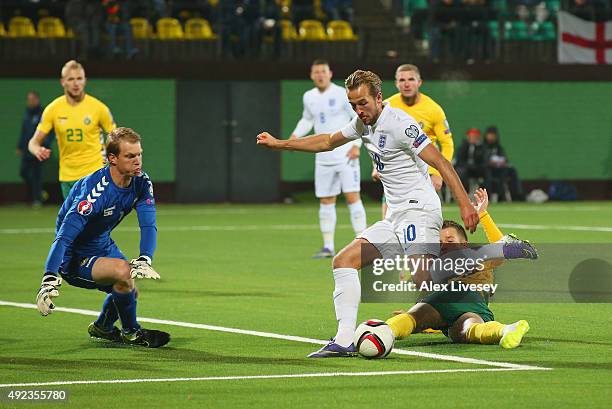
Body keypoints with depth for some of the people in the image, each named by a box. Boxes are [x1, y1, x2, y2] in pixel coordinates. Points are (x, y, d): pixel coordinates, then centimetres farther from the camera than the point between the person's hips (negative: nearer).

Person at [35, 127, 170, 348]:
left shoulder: (141, 183, -10)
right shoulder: (95, 191, -33)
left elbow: (148, 225, -17)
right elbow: (64, 236, -38)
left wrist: (144, 259, -37)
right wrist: (50, 280, -49)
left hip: (103, 245, 8)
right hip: (74, 258, -8)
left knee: (127, 291, 21)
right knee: (122, 271, -29)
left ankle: (102, 328, 53)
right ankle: (131, 333, -5)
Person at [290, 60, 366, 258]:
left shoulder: (342, 94, -9)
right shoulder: (309, 97, 8)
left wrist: (356, 145, -17)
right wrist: (296, 134, 6)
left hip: (346, 155, -6)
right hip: (323, 158, 6)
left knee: (352, 197, -10)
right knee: (325, 202, 7)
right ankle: (328, 247, 13)